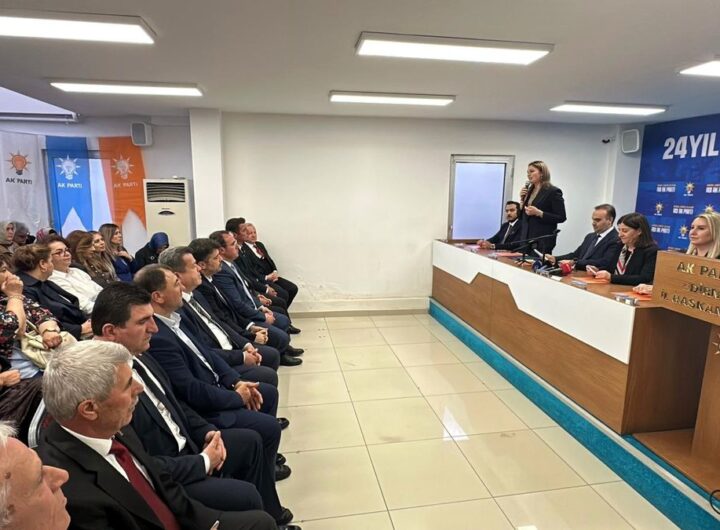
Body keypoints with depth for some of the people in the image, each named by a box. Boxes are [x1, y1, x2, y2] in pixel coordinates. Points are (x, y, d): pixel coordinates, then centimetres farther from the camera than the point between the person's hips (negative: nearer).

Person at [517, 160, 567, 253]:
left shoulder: (553, 191, -6)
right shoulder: (529, 190, 13)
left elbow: (561, 217, -10)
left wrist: (538, 213, -19)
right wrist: (522, 199, 2)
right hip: (525, 239, 6)